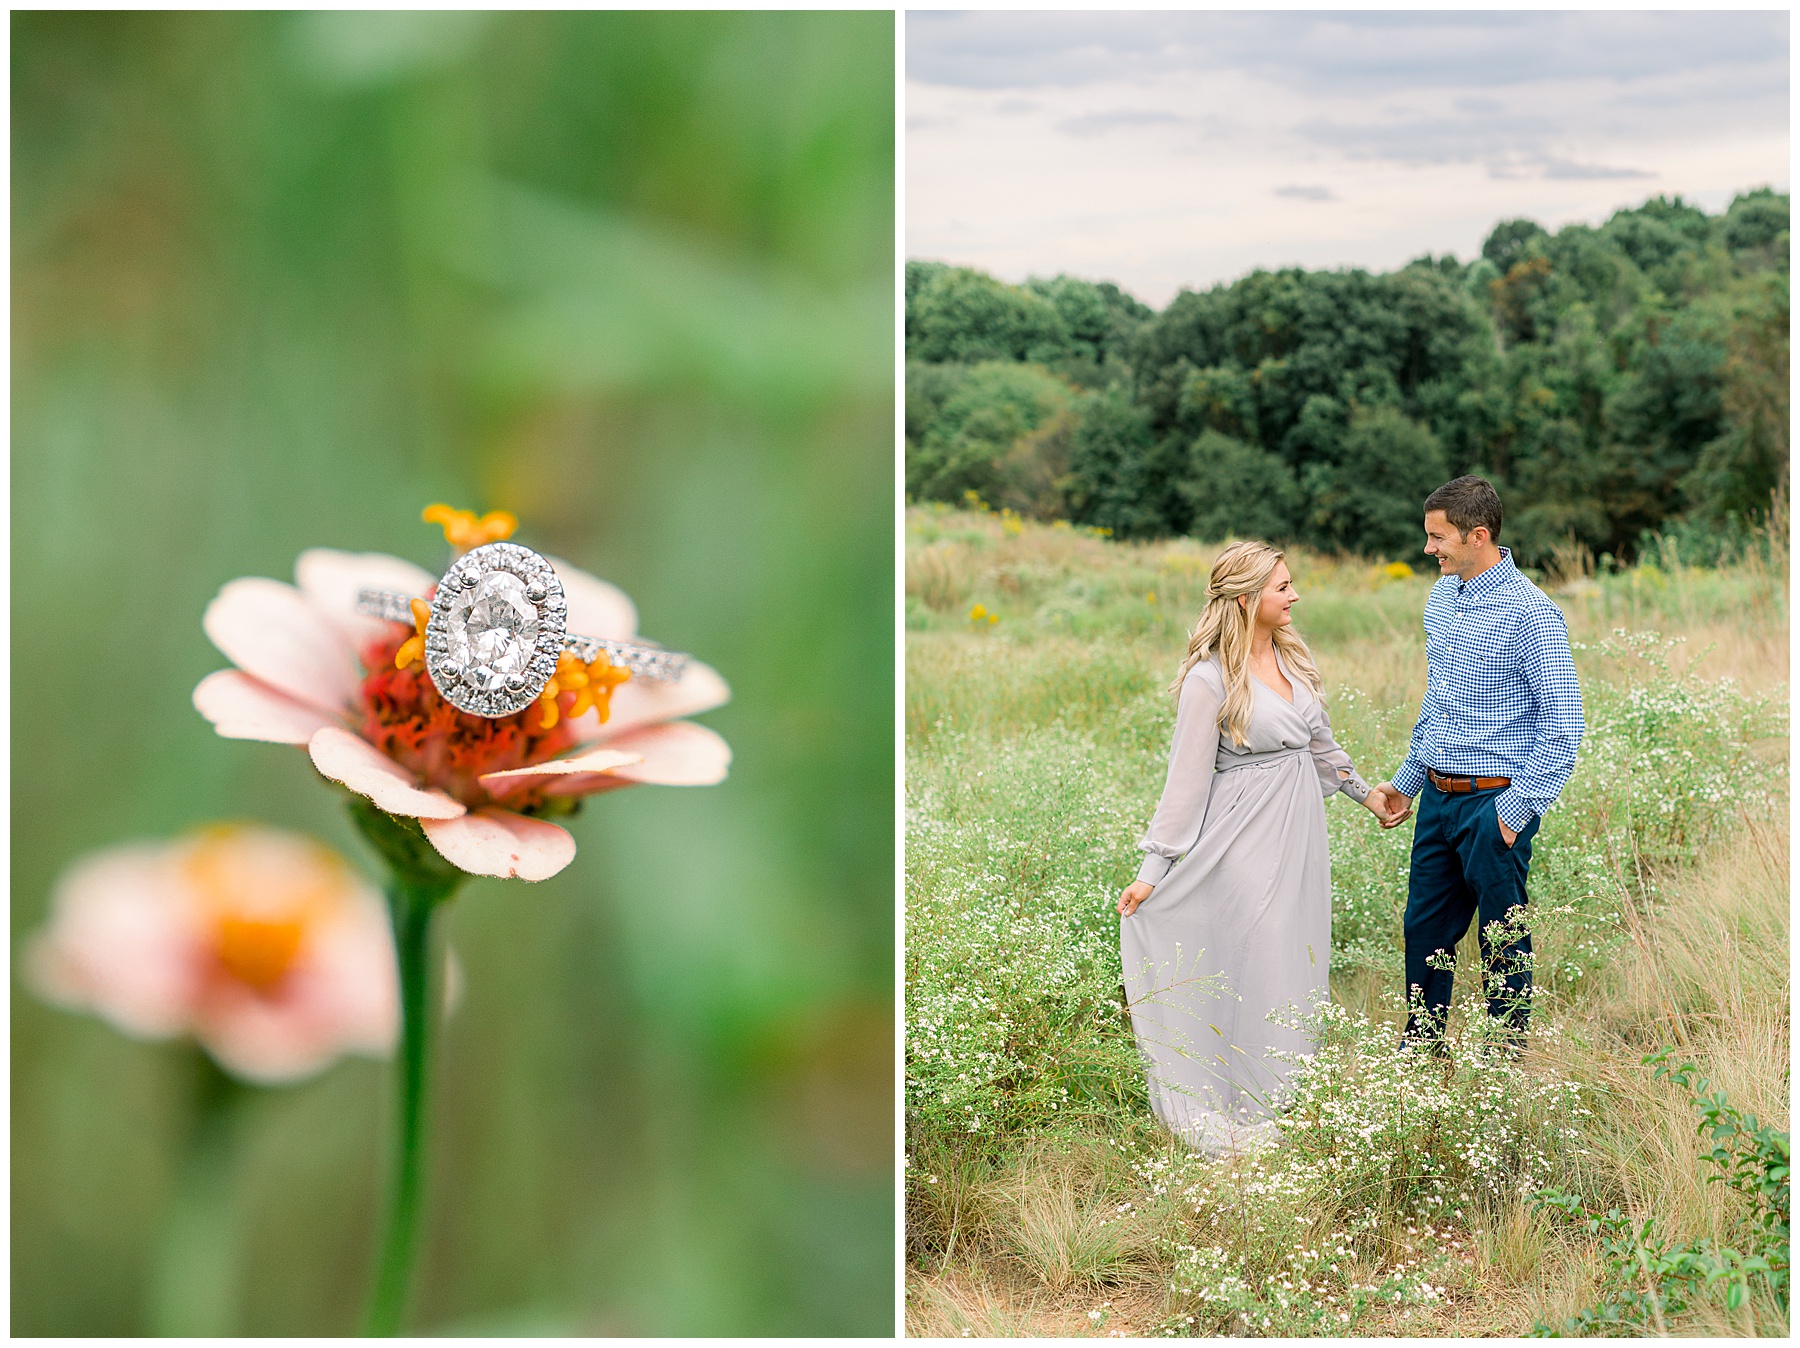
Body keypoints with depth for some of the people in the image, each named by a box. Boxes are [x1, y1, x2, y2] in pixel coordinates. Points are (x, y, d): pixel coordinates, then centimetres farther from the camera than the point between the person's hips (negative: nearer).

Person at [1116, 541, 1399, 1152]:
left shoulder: (1291, 657, 7)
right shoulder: (1209, 679, -15)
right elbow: (1187, 779, -13)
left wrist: (1366, 792, 28)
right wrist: (1153, 868, -12)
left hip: (1300, 829, 7)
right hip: (1247, 838, -7)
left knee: (1296, 957, 12)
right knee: (1251, 961, -3)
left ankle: (1285, 1089, 26)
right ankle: (1240, 1107, 9)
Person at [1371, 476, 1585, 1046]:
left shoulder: (1531, 613, -15)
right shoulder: (1442, 597, 9)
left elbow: (1564, 724, -16)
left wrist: (1518, 808, -17)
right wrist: (1407, 779, 18)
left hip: (1494, 804, -7)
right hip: (1437, 799, 7)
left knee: (1503, 944, 5)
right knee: (1424, 932, 15)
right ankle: (1421, 1047, 30)